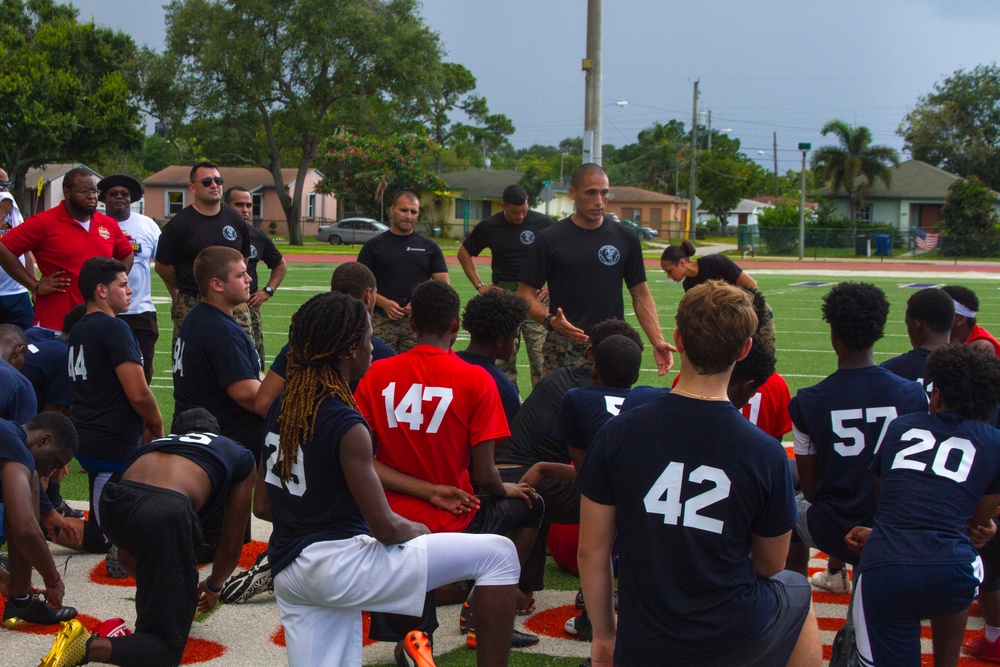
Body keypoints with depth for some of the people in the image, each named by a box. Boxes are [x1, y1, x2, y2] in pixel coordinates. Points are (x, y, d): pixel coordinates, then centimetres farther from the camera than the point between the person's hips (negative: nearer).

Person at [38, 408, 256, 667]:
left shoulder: (154, 443, 39)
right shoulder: (241, 457, 31)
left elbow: (126, 556, 40)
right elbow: (231, 547, 32)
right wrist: (213, 587, 53)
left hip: (114, 505, 5)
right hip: (166, 514, -5)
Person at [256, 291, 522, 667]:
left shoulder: (282, 407, 8)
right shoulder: (346, 424, -16)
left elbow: (263, 506, 15)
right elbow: (386, 529, -14)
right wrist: (418, 530, 7)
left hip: (288, 574, 9)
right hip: (338, 562, -8)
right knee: (499, 553, -6)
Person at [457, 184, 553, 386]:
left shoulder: (543, 223, -1)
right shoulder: (489, 226, 4)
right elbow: (464, 252, 16)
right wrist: (479, 285, 8)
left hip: (535, 295, -2)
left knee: (540, 353, -7)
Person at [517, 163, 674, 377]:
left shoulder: (625, 239, 8)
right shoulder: (550, 239, 1)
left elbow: (640, 294, 11)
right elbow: (525, 293, 1)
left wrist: (657, 341, -1)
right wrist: (550, 320, -18)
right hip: (564, 349, -2)